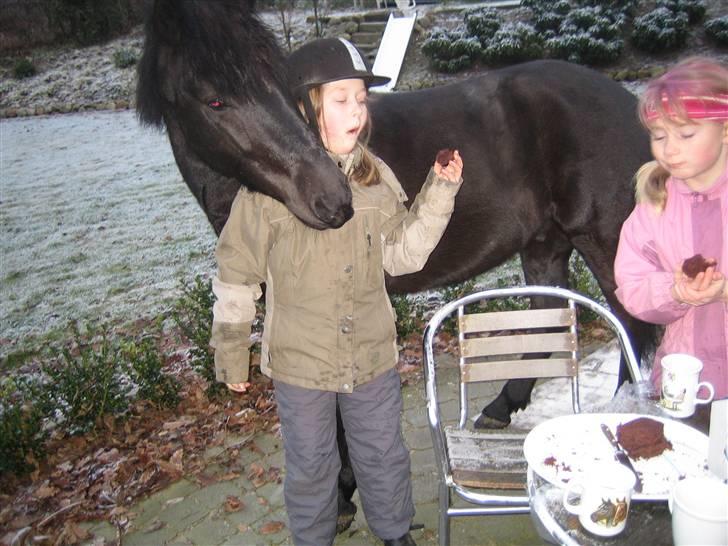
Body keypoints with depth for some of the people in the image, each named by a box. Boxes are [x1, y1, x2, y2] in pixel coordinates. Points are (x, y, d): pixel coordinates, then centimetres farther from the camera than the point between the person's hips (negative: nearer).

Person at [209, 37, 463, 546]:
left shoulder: (377, 177, -6)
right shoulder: (268, 187, -17)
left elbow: (403, 255, -3)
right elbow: (237, 274, -9)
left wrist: (439, 193, -13)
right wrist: (231, 352, -4)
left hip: (373, 355, 3)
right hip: (299, 363, -2)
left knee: (385, 457, 23)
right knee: (310, 468, 20)